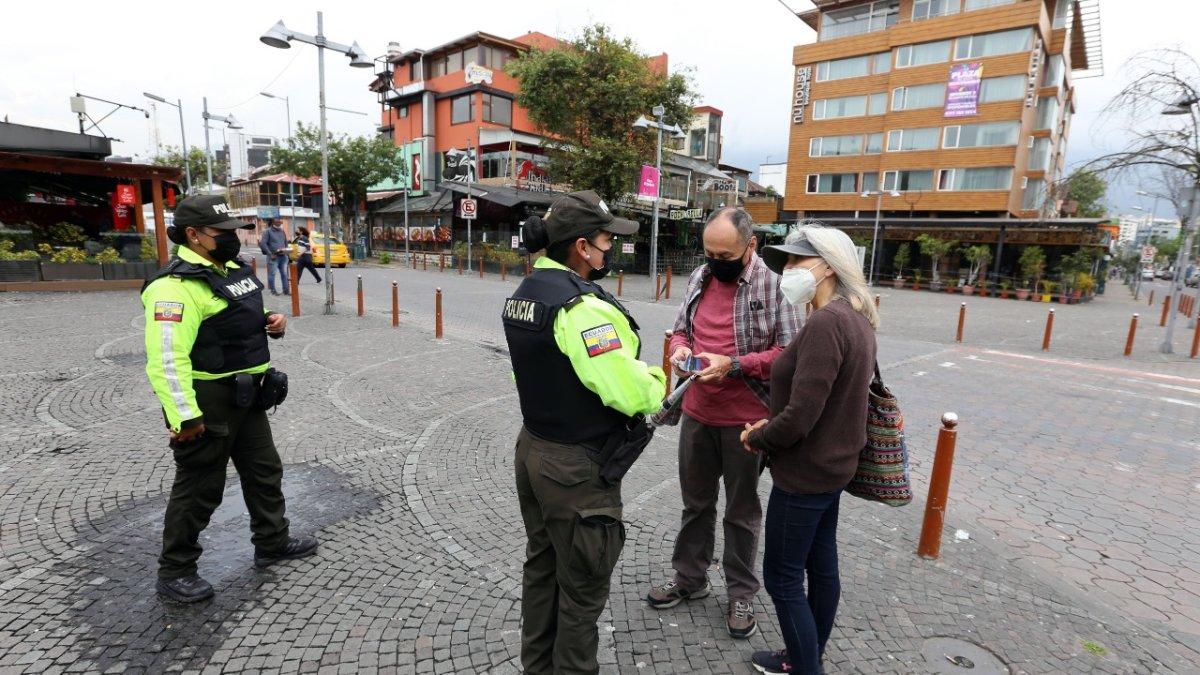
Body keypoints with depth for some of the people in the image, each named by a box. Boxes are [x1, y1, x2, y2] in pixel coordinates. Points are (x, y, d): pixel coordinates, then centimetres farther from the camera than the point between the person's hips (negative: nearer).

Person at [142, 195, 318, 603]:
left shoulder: (233, 271, 10)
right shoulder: (177, 285, -20)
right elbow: (166, 357, -25)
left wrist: (273, 322, 3)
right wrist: (184, 415, -27)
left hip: (246, 396, 9)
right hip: (207, 401, -9)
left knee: (264, 470, 19)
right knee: (199, 487, 6)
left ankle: (273, 542, 36)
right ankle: (174, 572, 26)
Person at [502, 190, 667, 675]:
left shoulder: (526, 292, 4)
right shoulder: (581, 306, -26)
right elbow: (630, 393, -27)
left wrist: (637, 374, 5)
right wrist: (659, 382, -5)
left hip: (533, 448, 10)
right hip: (577, 470, -9)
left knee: (542, 566, 25)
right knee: (582, 588, 11)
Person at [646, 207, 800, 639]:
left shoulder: (774, 285, -14)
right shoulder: (700, 277, 4)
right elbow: (681, 326, 15)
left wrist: (733, 365, -24)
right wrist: (679, 347, -7)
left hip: (746, 420, -5)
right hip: (697, 413, 5)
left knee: (742, 511, 13)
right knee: (696, 502, 20)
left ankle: (741, 594, 33)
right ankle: (690, 578, 40)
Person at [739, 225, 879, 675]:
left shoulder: (825, 323, -26)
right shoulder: (856, 317, 6)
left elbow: (800, 417, -29)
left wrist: (758, 439, -10)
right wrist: (771, 425, 6)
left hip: (805, 472, -10)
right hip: (834, 462, 10)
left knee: (782, 576, 5)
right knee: (821, 562, 21)